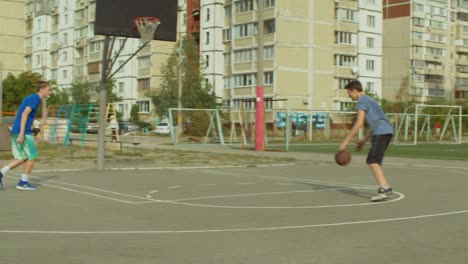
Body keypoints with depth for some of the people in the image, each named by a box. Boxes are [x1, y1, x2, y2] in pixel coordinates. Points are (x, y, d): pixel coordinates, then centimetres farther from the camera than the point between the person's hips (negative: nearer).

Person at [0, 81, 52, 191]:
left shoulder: (30, 97, 19)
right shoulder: (35, 98, -9)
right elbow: (25, 114, -20)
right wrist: (22, 133, -24)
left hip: (16, 131, 9)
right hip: (23, 132, -9)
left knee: (22, 159, 12)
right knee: (32, 156, 1)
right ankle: (23, 182, 5)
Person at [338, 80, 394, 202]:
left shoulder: (361, 101, -4)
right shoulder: (369, 100, 26)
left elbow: (359, 123, -15)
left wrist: (346, 141, -14)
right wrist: (364, 140, 27)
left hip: (381, 132, -10)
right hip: (387, 131, 10)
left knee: (372, 161, -15)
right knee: (374, 161, 16)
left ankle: (384, 189, -26)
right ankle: (386, 188, 14)